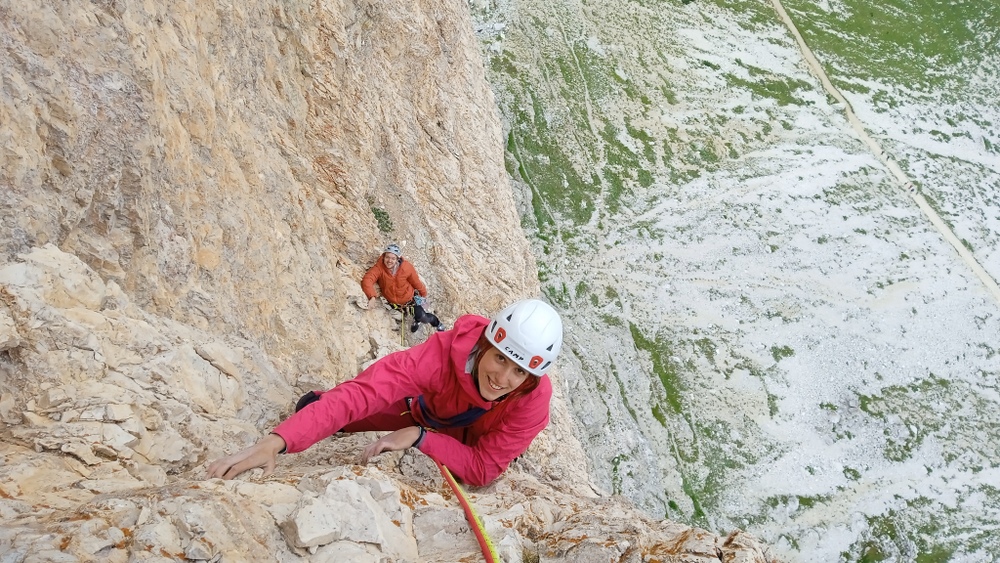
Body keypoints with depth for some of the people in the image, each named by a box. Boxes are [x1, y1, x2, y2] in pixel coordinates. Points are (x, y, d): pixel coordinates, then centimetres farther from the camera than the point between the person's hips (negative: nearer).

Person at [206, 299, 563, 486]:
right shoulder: (446, 351, -44)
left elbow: (483, 469, -34)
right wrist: (276, 443, -61)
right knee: (314, 407, -2)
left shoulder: (533, 398, -40)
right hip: (425, 409, 0)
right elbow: (359, 394, -51)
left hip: (476, 439, 0)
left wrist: (419, 437, -44)